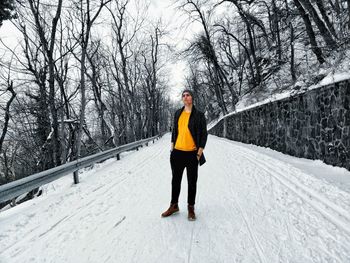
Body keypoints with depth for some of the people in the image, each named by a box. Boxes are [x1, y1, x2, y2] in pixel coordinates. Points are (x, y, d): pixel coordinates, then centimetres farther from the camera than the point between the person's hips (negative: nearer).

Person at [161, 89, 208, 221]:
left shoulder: (199, 115, -4)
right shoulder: (178, 113, 9)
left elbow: (204, 134, -3)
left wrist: (199, 153, -8)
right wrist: (172, 146, 10)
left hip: (192, 153, -4)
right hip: (177, 152, 4)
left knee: (192, 182, 8)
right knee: (175, 180, 14)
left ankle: (191, 208, 23)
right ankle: (174, 205, 29)